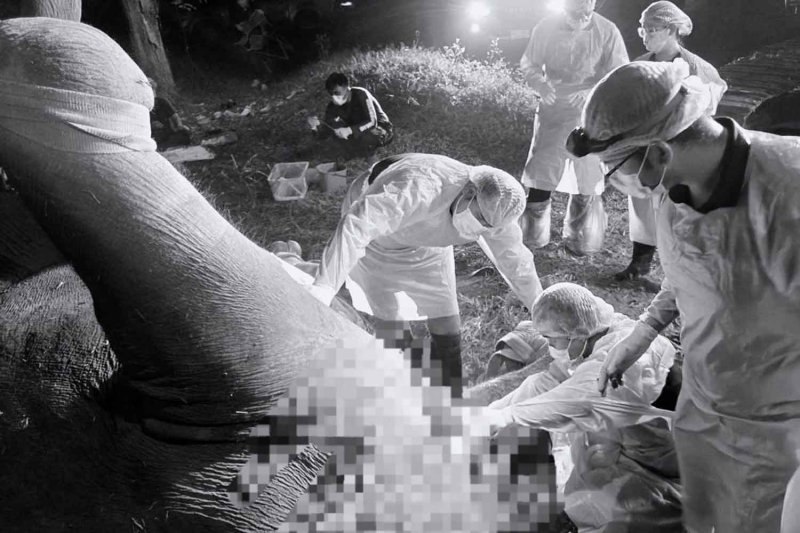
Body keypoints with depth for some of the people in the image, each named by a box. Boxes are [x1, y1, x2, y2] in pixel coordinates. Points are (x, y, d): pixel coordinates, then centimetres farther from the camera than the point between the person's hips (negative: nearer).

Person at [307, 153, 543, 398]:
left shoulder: (495, 212, -23)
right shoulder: (420, 192, -45)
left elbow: (517, 264, -5)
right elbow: (355, 226, -54)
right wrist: (321, 291, -62)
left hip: (427, 244, 5)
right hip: (376, 240, -5)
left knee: (447, 328, -1)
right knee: (392, 323, -11)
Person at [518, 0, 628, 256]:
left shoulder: (607, 32, -11)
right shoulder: (547, 28, -7)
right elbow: (528, 63, 3)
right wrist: (540, 83, -19)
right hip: (552, 111, 1)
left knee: (586, 180, 7)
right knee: (539, 176, 1)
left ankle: (579, 241, 25)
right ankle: (532, 238, 18)